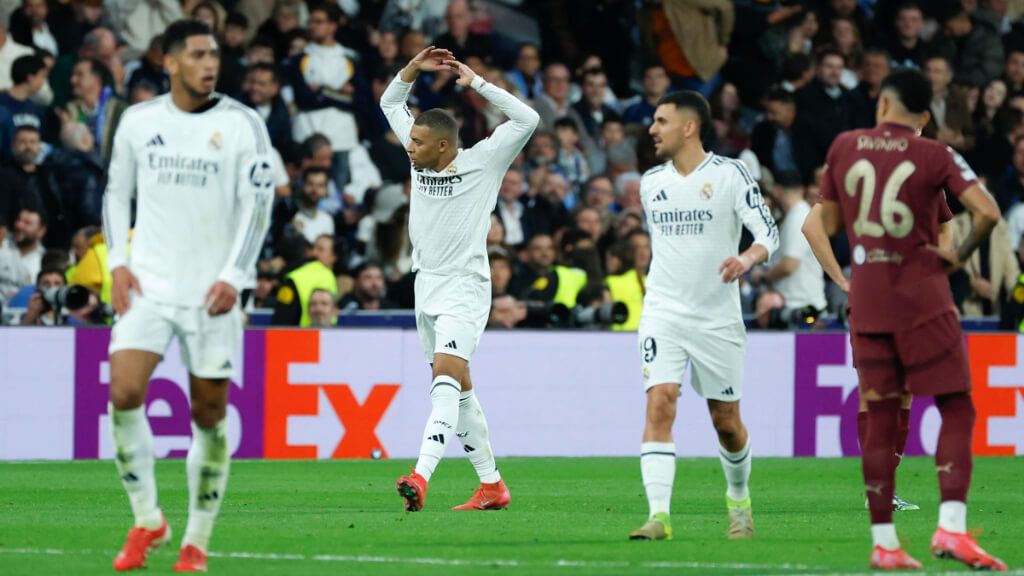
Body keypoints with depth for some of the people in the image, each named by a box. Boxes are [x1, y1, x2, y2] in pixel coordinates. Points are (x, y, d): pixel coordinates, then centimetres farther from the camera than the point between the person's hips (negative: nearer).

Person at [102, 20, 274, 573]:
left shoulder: (242, 124, -2)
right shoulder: (138, 121, 5)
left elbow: (258, 205, -3)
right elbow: (117, 192, 15)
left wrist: (234, 277, -12)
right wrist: (117, 263, 3)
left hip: (211, 292, -1)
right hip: (148, 284, 1)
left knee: (209, 413, 2)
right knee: (124, 392, -15)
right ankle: (147, 520, 0)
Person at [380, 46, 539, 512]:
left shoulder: (482, 162, -8)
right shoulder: (422, 159, 7)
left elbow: (527, 119, -16)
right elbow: (390, 104, 19)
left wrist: (476, 83, -14)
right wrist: (413, 69, 2)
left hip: (464, 287, -8)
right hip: (427, 285, 8)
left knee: (446, 373, -22)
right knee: (457, 387, 11)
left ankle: (421, 477, -36)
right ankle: (491, 485, 19)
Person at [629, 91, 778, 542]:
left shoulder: (730, 174, -6)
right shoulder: (650, 182, 8)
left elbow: (768, 232, -11)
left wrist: (747, 258, -32)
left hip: (717, 319, -2)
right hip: (663, 314, 2)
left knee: (726, 421, 7)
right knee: (660, 403, -18)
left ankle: (738, 498, 36)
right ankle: (659, 516, -24)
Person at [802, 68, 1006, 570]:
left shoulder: (844, 148, 5)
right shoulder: (935, 156, -4)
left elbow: (829, 224, 12)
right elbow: (987, 212, -16)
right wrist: (960, 255, -1)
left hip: (866, 304, 4)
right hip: (922, 301, -4)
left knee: (880, 420, 7)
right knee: (957, 410, 0)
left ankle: (883, 542, 5)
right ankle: (951, 527, -16)